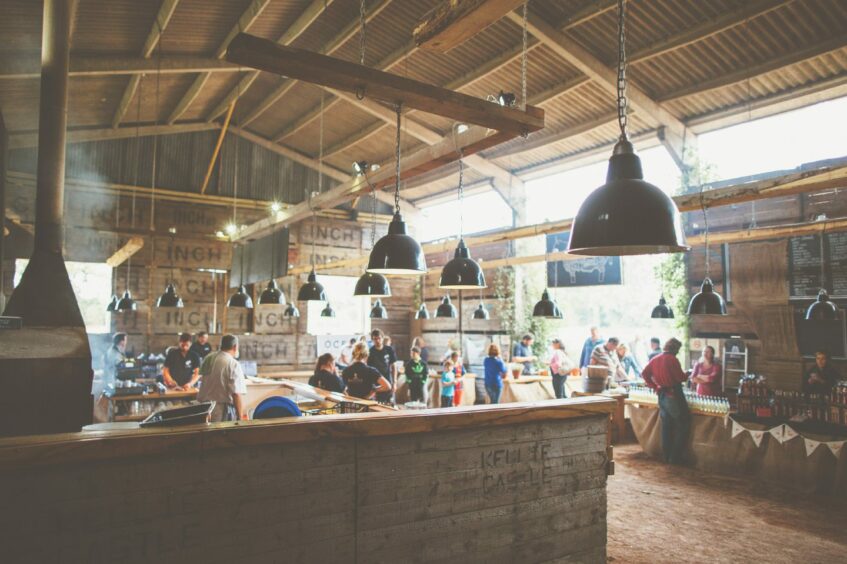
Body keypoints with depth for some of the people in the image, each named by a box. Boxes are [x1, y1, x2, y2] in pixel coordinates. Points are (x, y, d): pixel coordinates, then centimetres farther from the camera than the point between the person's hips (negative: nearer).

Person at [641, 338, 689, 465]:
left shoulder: (655, 359, 7)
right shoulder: (672, 359, -15)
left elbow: (644, 374, 5)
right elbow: (681, 378, -16)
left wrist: (655, 387, 7)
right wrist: (685, 374, 6)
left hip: (661, 396, 7)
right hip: (673, 395, -7)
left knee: (666, 426, 14)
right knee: (682, 425, 4)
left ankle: (666, 455, 19)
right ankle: (676, 457, 4)